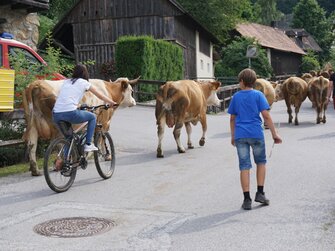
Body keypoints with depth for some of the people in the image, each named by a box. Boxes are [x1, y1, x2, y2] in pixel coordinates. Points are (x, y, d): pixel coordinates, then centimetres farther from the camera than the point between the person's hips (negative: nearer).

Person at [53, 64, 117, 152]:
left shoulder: (66, 81, 24)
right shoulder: (83, 82, 10)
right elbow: (100, 95, 20)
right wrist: (112, 102, 35)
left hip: (56, 115, 6)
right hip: (70, 113, -5)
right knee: (92, 117, 20)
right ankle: (88, 144, 16)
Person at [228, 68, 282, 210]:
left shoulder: (236, 97, 6)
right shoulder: (258, 95, -1)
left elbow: (232, 118, 11)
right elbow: (266, 116, -8)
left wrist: (233, 136, 21)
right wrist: (274, 134, -3)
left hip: (240, 135, 1)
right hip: (256, 134, -1)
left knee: (244, 166, 3)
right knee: (261, 162, 18)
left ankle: (247, 199, 2)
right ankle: (260, 193, 12)